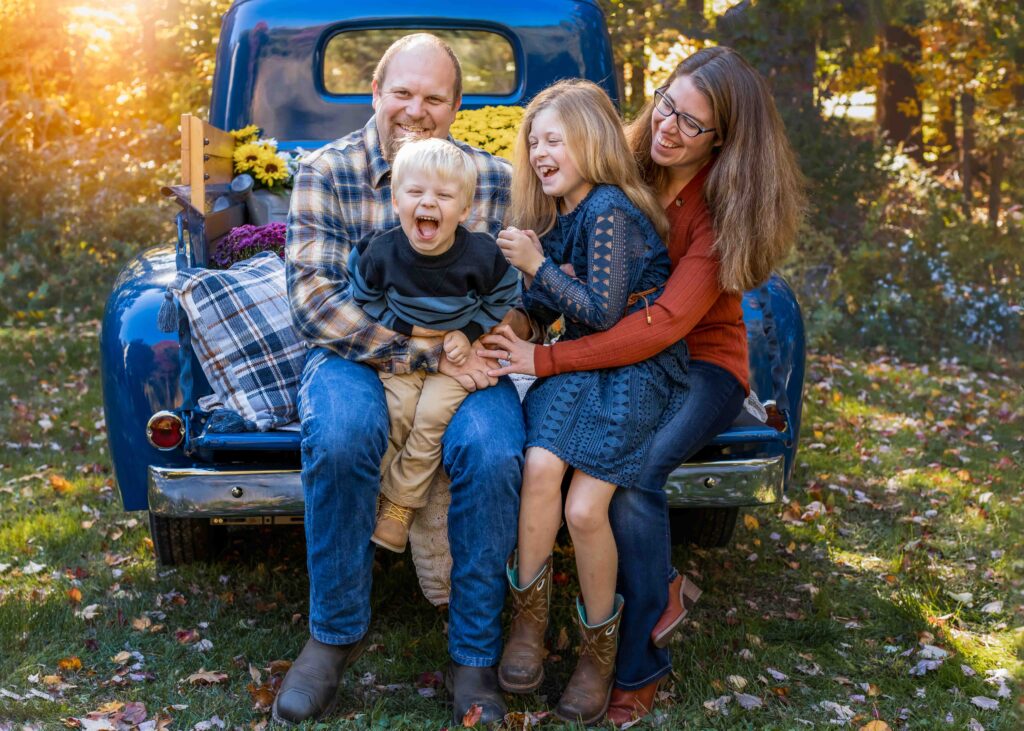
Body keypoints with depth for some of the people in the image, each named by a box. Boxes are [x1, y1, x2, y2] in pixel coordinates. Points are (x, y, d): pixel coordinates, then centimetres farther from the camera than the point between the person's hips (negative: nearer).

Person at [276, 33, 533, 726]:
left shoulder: (496, 179, 2)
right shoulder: (325, 171, -4)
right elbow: (315, 299, -14)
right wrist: (431, 351, -22)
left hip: (462, 359, 1)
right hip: (355, 357, -1)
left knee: (494, 450, -30)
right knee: (339, 434, -34)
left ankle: (475, 657, -12)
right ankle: (336, 632, -11)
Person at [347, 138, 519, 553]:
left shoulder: (482, 255, -18)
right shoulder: (381, 252, -16)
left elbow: (502, 299, -1)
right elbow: (365, 298, 0)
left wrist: (468, 334, -12)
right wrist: (405, 327, -11)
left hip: (456, 348, -1)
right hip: (399, 345, 1)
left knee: (432, 416, -17)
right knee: (400, 409, -20)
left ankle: (399, 503, -4)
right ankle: (378, 482, 0)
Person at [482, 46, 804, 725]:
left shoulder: (725, 209, -17)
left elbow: (666, 323, -28)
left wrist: (546, 359, -33)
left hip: (700, 363, -4)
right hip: (615, 347, 4)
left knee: (632, 471, -32)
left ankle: (641, 665, -11)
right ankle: (659, 590, -5)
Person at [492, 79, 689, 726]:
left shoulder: (608, 211, -13)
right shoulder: (559, 216, 13)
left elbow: (603, 313, -17)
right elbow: (544, 311, 16)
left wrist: (538, 265, -13)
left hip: (639, 368, -6)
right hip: (581, 363, 6)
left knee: (583, 509, -20)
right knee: (541, 465, -24)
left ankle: (601, 649, 2)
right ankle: (529, 619, -10)